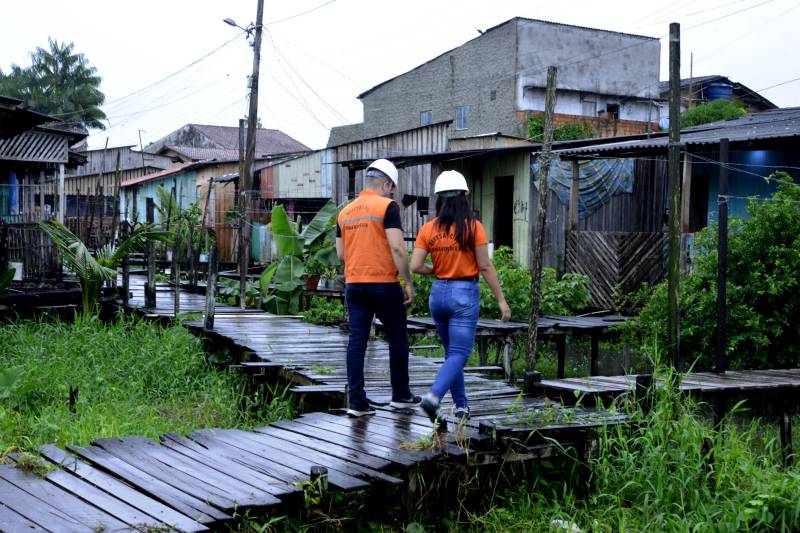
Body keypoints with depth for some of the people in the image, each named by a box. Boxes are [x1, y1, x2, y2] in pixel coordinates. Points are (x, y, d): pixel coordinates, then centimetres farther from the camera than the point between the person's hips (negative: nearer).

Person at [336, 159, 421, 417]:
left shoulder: (345, 211, 10)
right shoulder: (387, 206, -8)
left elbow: (341, 253, 13)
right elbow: (397, 248, -15)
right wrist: (408, 283, -10)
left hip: (353, 285, 5)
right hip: (384, 284, -5)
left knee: (356, 341, 4)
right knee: (397, 339, 11)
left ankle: (356, 400, 1)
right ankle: (401, 395, 21)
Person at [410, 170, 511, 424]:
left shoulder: (428, 229, 0)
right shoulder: (473, 227, -9)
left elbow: (415, 267, -5)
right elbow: (485, 266, -9)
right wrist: (501, 300, -3)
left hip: (438, 293, 4)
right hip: (465, 294, -4)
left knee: (452, 351, 19)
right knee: (459, 354, -2)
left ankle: (461, 405, 23)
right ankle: (434, 396, -24)